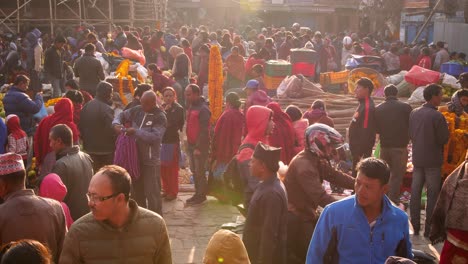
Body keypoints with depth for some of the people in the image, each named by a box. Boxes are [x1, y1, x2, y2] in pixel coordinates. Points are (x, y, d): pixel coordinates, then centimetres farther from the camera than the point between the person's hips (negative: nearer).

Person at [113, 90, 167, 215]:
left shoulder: (160, 117, -13)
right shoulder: (137, 110, 4)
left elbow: (155, 137, -23)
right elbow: (122, 115, 17)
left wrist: (135, 132, -22)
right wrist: (116, 124, -5)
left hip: (151, 161, -7)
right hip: (135, 158, 7)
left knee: (152, 193, -5)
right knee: (137, 191, 20)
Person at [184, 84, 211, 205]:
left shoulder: (203, 109, -16)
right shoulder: (191, 106, 11)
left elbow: (204, 130, -19)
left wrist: (198, 147, -20)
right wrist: (189, 143, 13)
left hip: (200, 145, -9)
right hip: (191, 144, 9)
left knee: (199, 172, -1)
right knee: (194, 170, 14)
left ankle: (201, 195, 10)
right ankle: (197, 194, 24)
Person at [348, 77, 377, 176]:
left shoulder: (367, 107, -20)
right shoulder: (363, 104, 13)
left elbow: (365, 132, -25)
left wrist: (360, 153, -24)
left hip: (362, 152, -10)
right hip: (358, 150, 10)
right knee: (356, 175, 16)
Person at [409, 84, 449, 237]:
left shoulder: (414, 113, 2)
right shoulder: (437, 116, -18)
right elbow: (444, 140, -12)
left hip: (417, 158, 6)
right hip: (433, 160, -6)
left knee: (415, 193, 11)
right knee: (432, 195, 3)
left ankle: (415, 226, 17)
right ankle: (429, 229, 6)